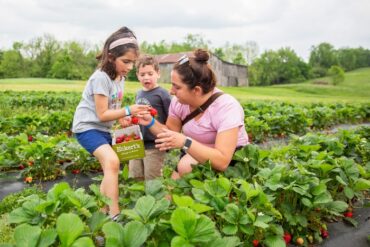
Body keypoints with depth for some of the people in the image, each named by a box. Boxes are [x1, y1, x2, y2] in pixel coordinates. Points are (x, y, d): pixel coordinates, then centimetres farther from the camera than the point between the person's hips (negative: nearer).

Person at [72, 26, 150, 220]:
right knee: (112, 162, -27)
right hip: (88, 127, -9)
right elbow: (102, 114, -21)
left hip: (104, 128, 9)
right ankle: (114, 215, -21)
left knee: (110, 168, 10)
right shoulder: (101, 77, -21)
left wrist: (126, 117, -4)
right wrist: (128, 111, -26)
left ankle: (103, 213, 25)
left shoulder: (120, 76, 5)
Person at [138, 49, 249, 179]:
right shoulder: (179, 102, -10)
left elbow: (222, 162, -36)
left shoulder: (227, 107, -28)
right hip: (196, 155, 5)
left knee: (186, 166, -28)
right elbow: (171, 133, 4)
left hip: (232, 160, -5)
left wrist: (185, 142, -44)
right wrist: (151, 123, -14)